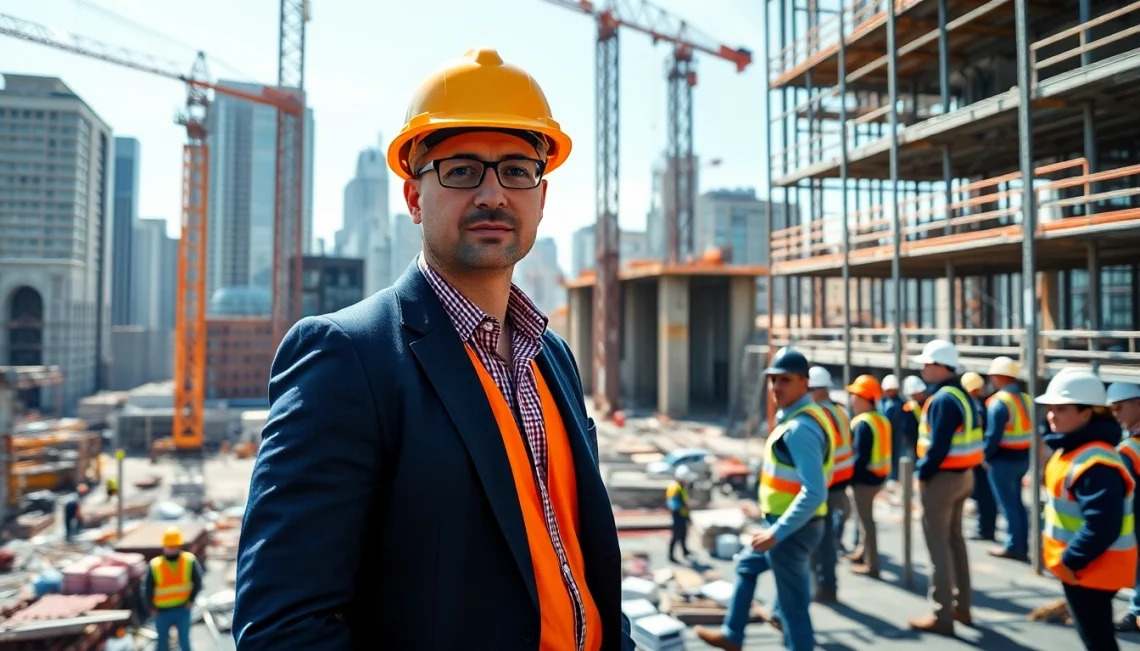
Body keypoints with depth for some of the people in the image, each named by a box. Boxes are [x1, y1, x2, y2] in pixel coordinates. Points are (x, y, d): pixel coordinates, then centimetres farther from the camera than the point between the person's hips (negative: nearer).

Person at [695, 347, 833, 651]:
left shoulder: (800, 428, -25)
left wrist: (777, 532, -27)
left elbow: (814, 492, -31)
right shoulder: (798, 416, 7)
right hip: (791, 523, 11)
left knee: (792, 602, 1)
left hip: (791, 528, -11)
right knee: (747, 566, 27)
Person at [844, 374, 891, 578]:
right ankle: (863, 551, 36)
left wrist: (850, 477, -16)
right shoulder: (882, 420, 9)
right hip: (878, 475, 9)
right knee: (865, 517, 24)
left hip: (865, 477, -9)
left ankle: (871, 565, 7)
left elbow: (860, 457, -24)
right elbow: (877, 451, 12)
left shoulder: (863, 424, -20)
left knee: (866, 520, 0)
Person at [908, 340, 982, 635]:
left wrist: (922, 472, -13)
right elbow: (958, 439, 13)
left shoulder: (943, 399, -20)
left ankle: (942, 615, 3)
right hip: (962, 475, 10)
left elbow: (939, 446, -25)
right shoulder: (960, 395, 12)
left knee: (938, 545, -3)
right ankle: (961, 606, 27)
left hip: (942, 477, -10)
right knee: (955, 539, 18)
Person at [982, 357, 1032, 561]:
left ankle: (1014, 547, 9)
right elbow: (1030, 429, 9)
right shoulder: (1025, 398, 9)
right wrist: (1024, 450, 12)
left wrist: (986, 455, -8)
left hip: (1003, 460, -8)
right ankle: (1022, 546, 23)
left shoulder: (999, 401, -18)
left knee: (1008, 504, 1)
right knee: (1017, 502, 17)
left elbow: (993, 435, -21)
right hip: (1023, 457, 8)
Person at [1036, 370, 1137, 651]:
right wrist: (1067, 558, 17)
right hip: (1077, 565, 10)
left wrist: (1070, 560, -23)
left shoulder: (1095, 464, -28)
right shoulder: (1072, 449, 6)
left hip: (1092, 568, -10)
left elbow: (1102, 526, -32)